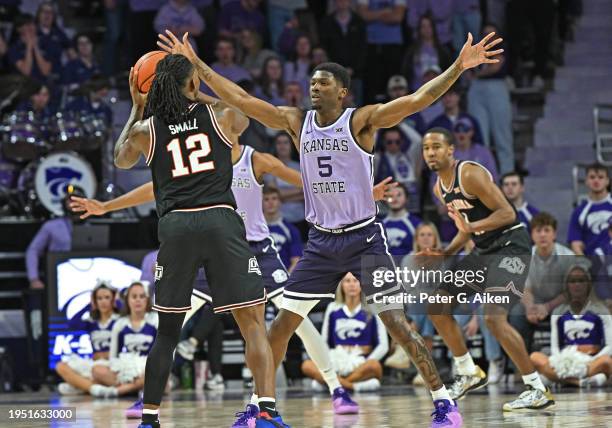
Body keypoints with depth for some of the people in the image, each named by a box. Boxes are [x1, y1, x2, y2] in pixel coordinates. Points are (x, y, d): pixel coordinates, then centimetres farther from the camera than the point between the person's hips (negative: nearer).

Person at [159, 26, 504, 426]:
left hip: (364, 239, -5)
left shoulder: (362, 120, -9)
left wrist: (460, 66, -34)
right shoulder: (297, 122, 4)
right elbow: (239, 98, 5)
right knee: (281, 326, 5)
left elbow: (416, 100, -21)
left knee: (397, 323, -12)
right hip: (321, 241, 5)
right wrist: (196, 63, 2)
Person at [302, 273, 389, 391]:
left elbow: (383, 345, 3)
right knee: (307, 366, -29)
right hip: (337, 361, 2)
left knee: (374, 366, -39)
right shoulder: (333, 308, 12)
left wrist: (366, 363, -12)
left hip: (361, 364, -2)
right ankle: (357, 385, -35)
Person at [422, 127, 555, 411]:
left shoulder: (470, 174, -18)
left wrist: (472, 227, -35)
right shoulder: (439, 188, 11)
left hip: (511, 246, -10)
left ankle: (538, 391, -16)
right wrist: (445, 254, 9)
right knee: (437, 307, 9)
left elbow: (507, 213, -22)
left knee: (494, 317, -24)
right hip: (484, 250, 10)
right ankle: (469, 374, 22)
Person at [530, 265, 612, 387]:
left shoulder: (600, 310, 7)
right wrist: (560, 361, -12)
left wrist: (591, 362, -17)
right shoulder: (559, 312, 15)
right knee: (535, 357, -27)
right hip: (565, 361, 3)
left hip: (592, 362, -3)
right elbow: (554, 347, 12)